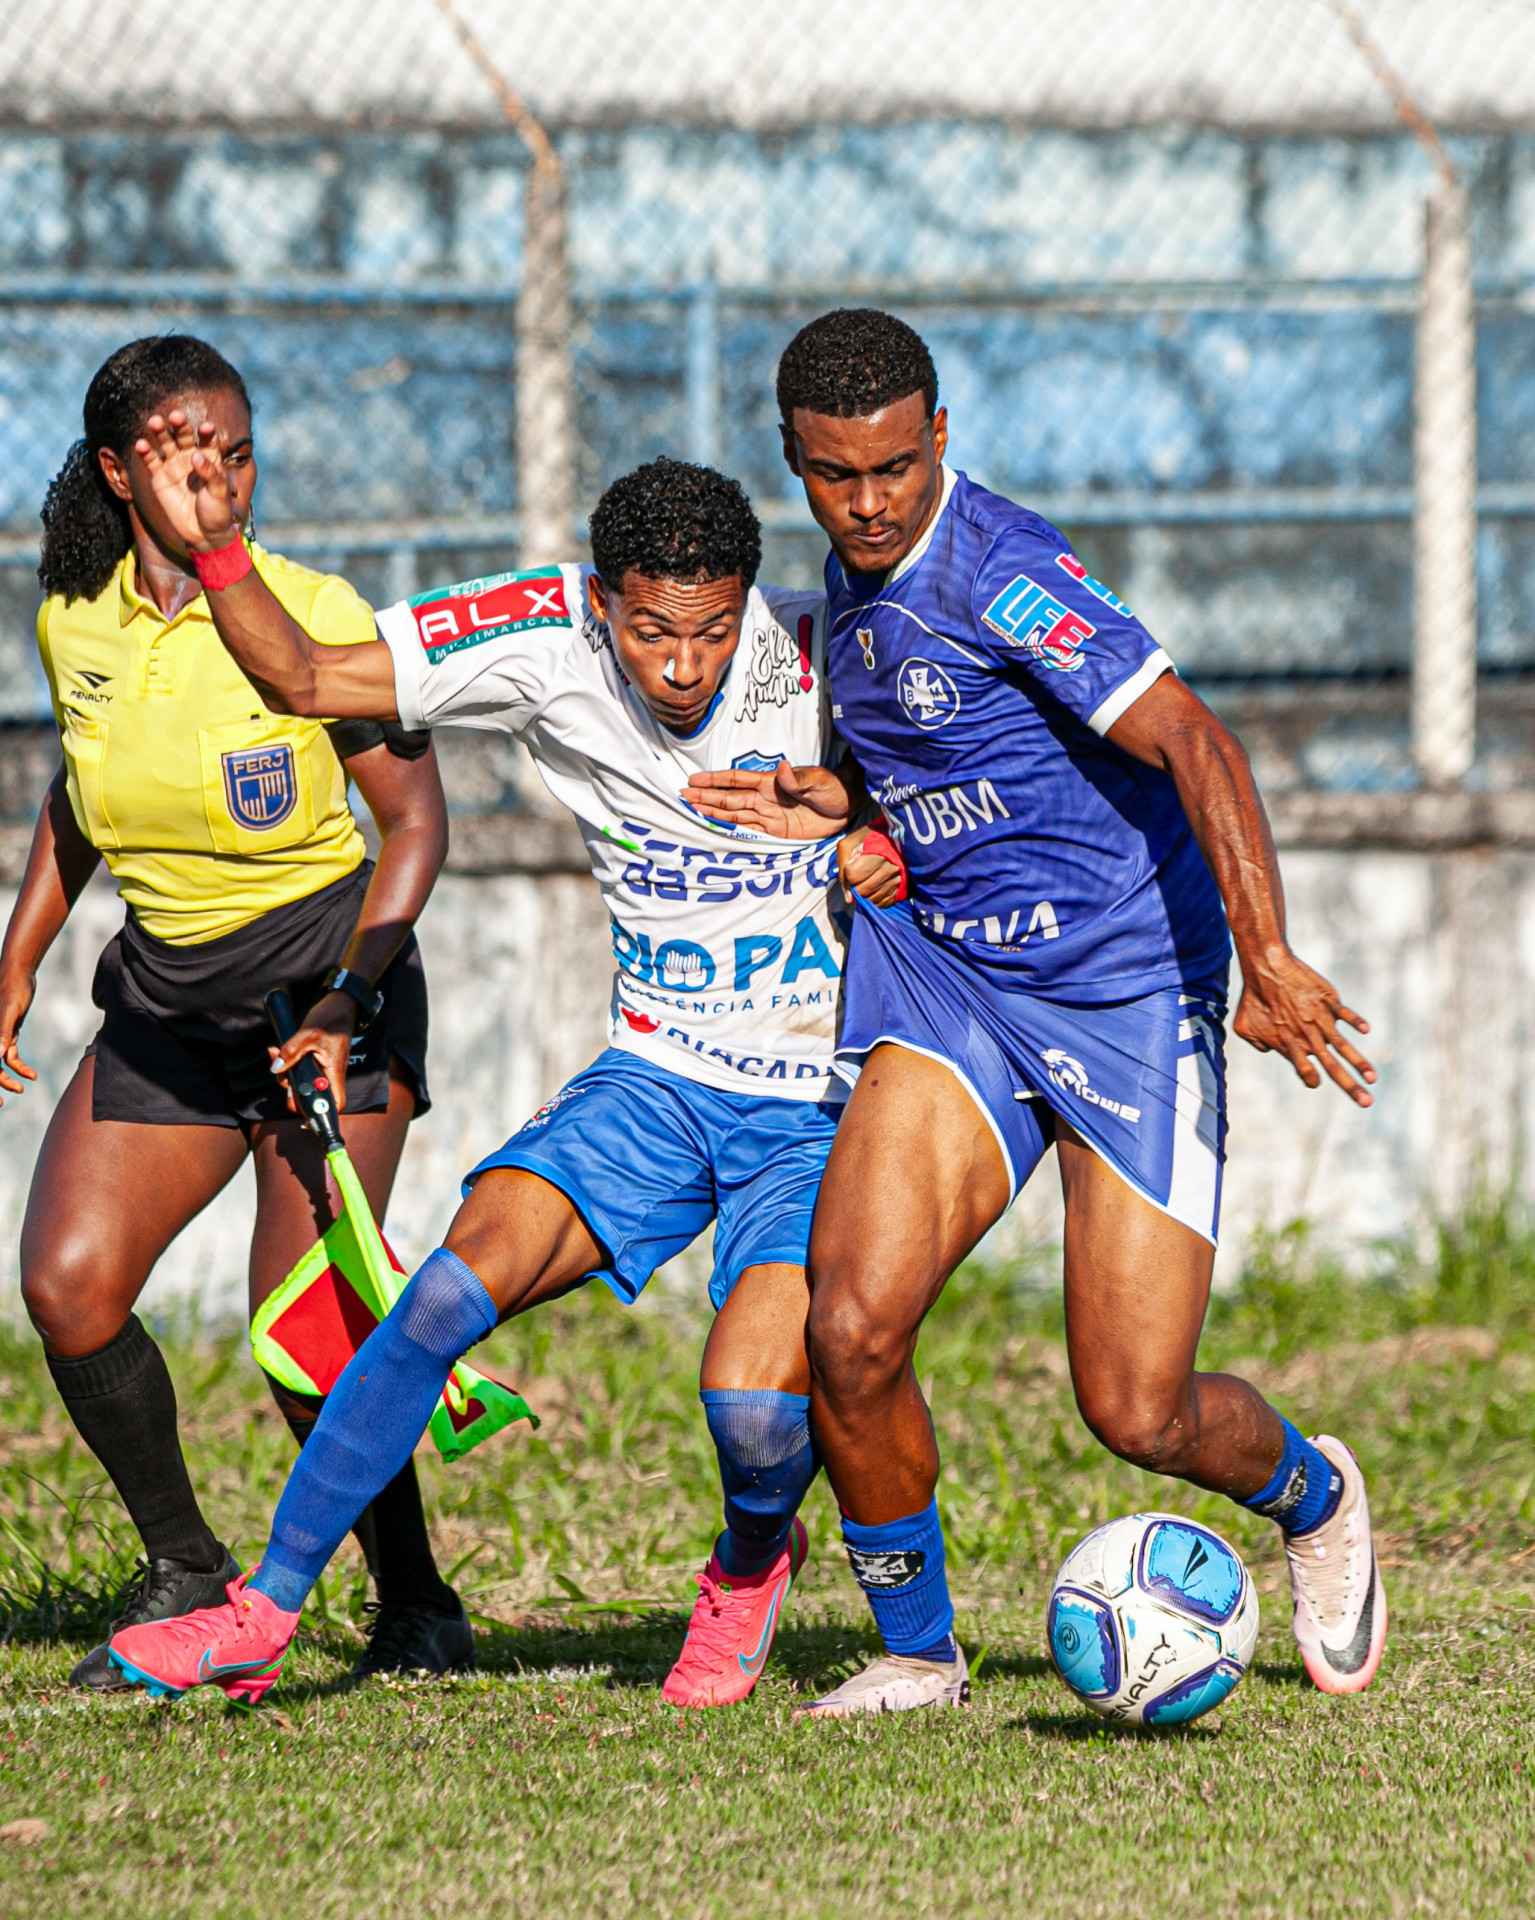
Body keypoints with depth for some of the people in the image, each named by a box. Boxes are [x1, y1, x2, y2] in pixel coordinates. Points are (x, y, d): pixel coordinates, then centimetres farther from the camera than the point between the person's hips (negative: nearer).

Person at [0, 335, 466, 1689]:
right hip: (163, 1003, 5)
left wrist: (343, 1002, -19)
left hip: (330, 981, -5)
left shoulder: (312, 617, -14)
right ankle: (187, 1572, 9)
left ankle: (416, 1603, 3)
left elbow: (416, 816, -10)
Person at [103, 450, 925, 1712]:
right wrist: (214, 552, -22)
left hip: (819, 1108, -3)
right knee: (460, 1283, -20)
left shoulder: (825, 653, -17)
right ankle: (266, 1612, -10)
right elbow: (304, 681, -6)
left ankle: (753, 1564, 15)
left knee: (753, 1404, -23)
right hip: (658, 1077, 3)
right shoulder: (544, 636, -10)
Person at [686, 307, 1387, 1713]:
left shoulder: (997, 569, -19)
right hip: (949, 975, 6)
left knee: (1137, 1416, -5)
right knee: (851, 1331, -15)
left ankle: (1313, 1495, 30)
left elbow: (1189, 742, -27)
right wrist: (820, 806, 6)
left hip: (1132, 993, -6)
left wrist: (1269, 962, -38)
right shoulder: (855, 579, 8)